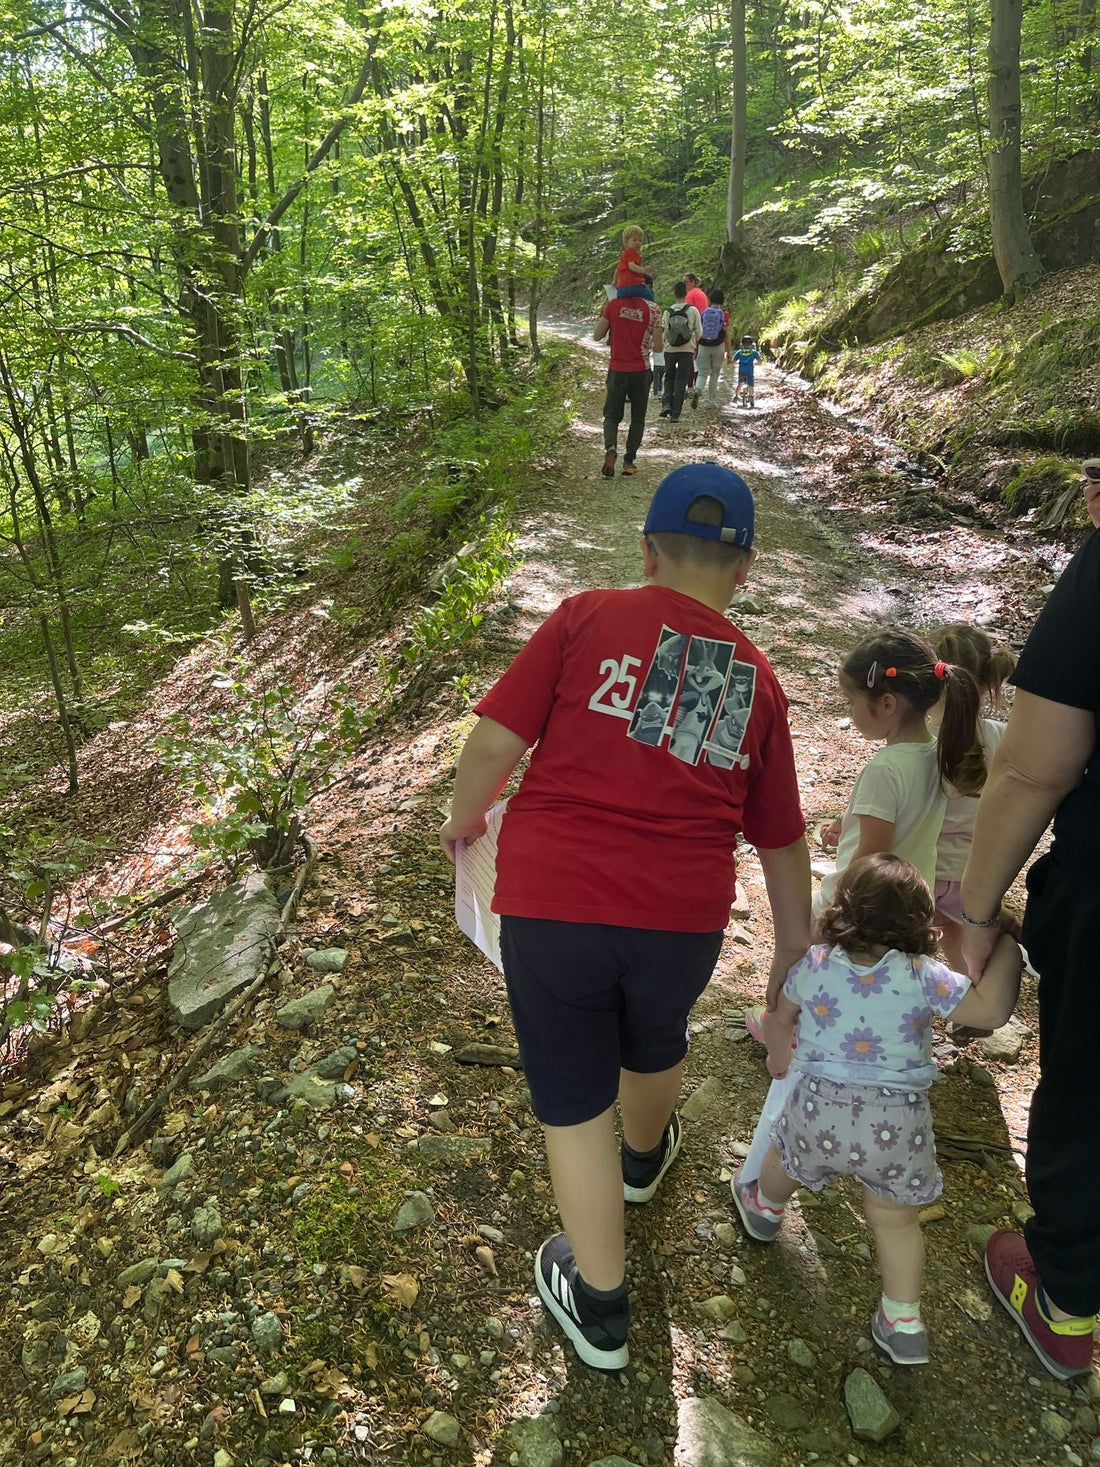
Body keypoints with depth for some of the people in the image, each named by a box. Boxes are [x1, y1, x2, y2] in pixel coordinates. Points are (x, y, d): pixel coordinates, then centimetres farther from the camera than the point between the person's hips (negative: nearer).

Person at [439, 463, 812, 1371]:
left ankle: (600, 1307, 31)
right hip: (683, 919, 3)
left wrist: (462, 822, 12)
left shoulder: (588, 619, -3)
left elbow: (495, 741, -8)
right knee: (654, 1046, 33)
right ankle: (644, 1158, 64)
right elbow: (782, 839, 12)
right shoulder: (757, 678, 6)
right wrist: (795, 942, 26)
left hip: (550, 906, -3)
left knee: (574, 1102, 16)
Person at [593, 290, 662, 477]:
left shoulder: (613, 305, -4)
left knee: (612, 416, 10)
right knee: (637, 418, 14)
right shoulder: (652, 309, -6)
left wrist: (602, 317, 16)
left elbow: (597, 336, 0)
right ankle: (629, 461, 9)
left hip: (617, 370, 0)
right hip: (641, 372, 0)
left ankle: (610, 448, -18)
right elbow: (658, 347, -6)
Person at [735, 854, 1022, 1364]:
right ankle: (904, 1321, 27)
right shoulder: (922, 977, -14)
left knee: (786, 1158, 32)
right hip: (898, 1124, -1)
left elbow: (781, 1018, 12)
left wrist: (780, 1053, 34)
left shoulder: (815, 964, -5)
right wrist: (1007, 947, -3)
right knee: (896, 1218, 20)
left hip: (820, 1107, 1)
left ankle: (765, 1207, 59)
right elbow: (992, 1009, -15)